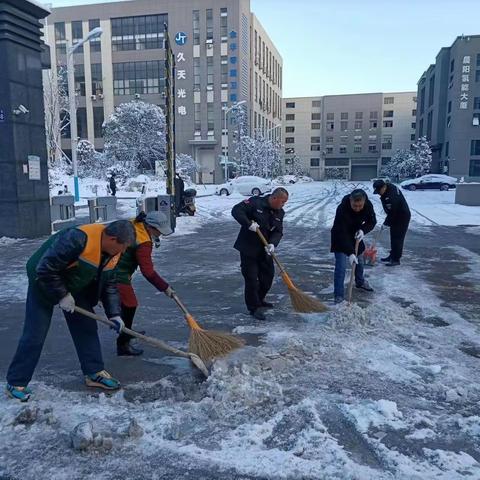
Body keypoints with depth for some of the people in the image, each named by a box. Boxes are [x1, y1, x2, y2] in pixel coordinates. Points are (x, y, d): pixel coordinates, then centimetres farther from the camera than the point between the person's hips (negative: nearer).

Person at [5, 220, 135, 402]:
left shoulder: (113, 252, -11)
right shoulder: (78, 239, -38)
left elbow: (109, 285, 0)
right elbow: (45, 269, -33)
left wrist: (114, 314, -6)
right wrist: (62, 295, -24)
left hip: (76, 287, 7)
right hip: (45, 283, -7)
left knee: (87, 327, 6)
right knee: (34, 335, -2)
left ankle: (94, 373, 18)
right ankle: (16, 382, 13)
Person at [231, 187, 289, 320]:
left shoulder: (279, 213, 4)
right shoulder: (255, 202, -15)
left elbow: (278, 232, -1)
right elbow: (236, 210, -20)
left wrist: (272, 244, -21)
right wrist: (248, 224, -31)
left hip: (265, 250, 7)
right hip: (248, 248, -7)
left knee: (268, 275, 14)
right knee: (251, 278, -3)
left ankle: (259, 300, 37)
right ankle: (254, 307, 11)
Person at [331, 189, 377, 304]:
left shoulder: (368, 205, -22)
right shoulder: (342, 209, -37)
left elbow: (372, 221, -7)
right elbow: (341, 234, -38)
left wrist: (363, 230, -28)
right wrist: (350, 253, -43)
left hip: (355, 236, 6)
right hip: (340, 239, -5)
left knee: (359, 261, 22)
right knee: (341, 266, -14)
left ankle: (360, 282, 49)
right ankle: (339, 296, -7)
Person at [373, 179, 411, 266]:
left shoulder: (391, 196, -33)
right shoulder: (389, 187, -1)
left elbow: (392, 212, -26)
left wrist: (386, 222, -12)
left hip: (402, 217, -10)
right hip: (396, 216, 10)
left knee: (397, 238, -8)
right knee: (393, 237, 16)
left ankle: (396, 259, -3)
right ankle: (392, 256, 27)